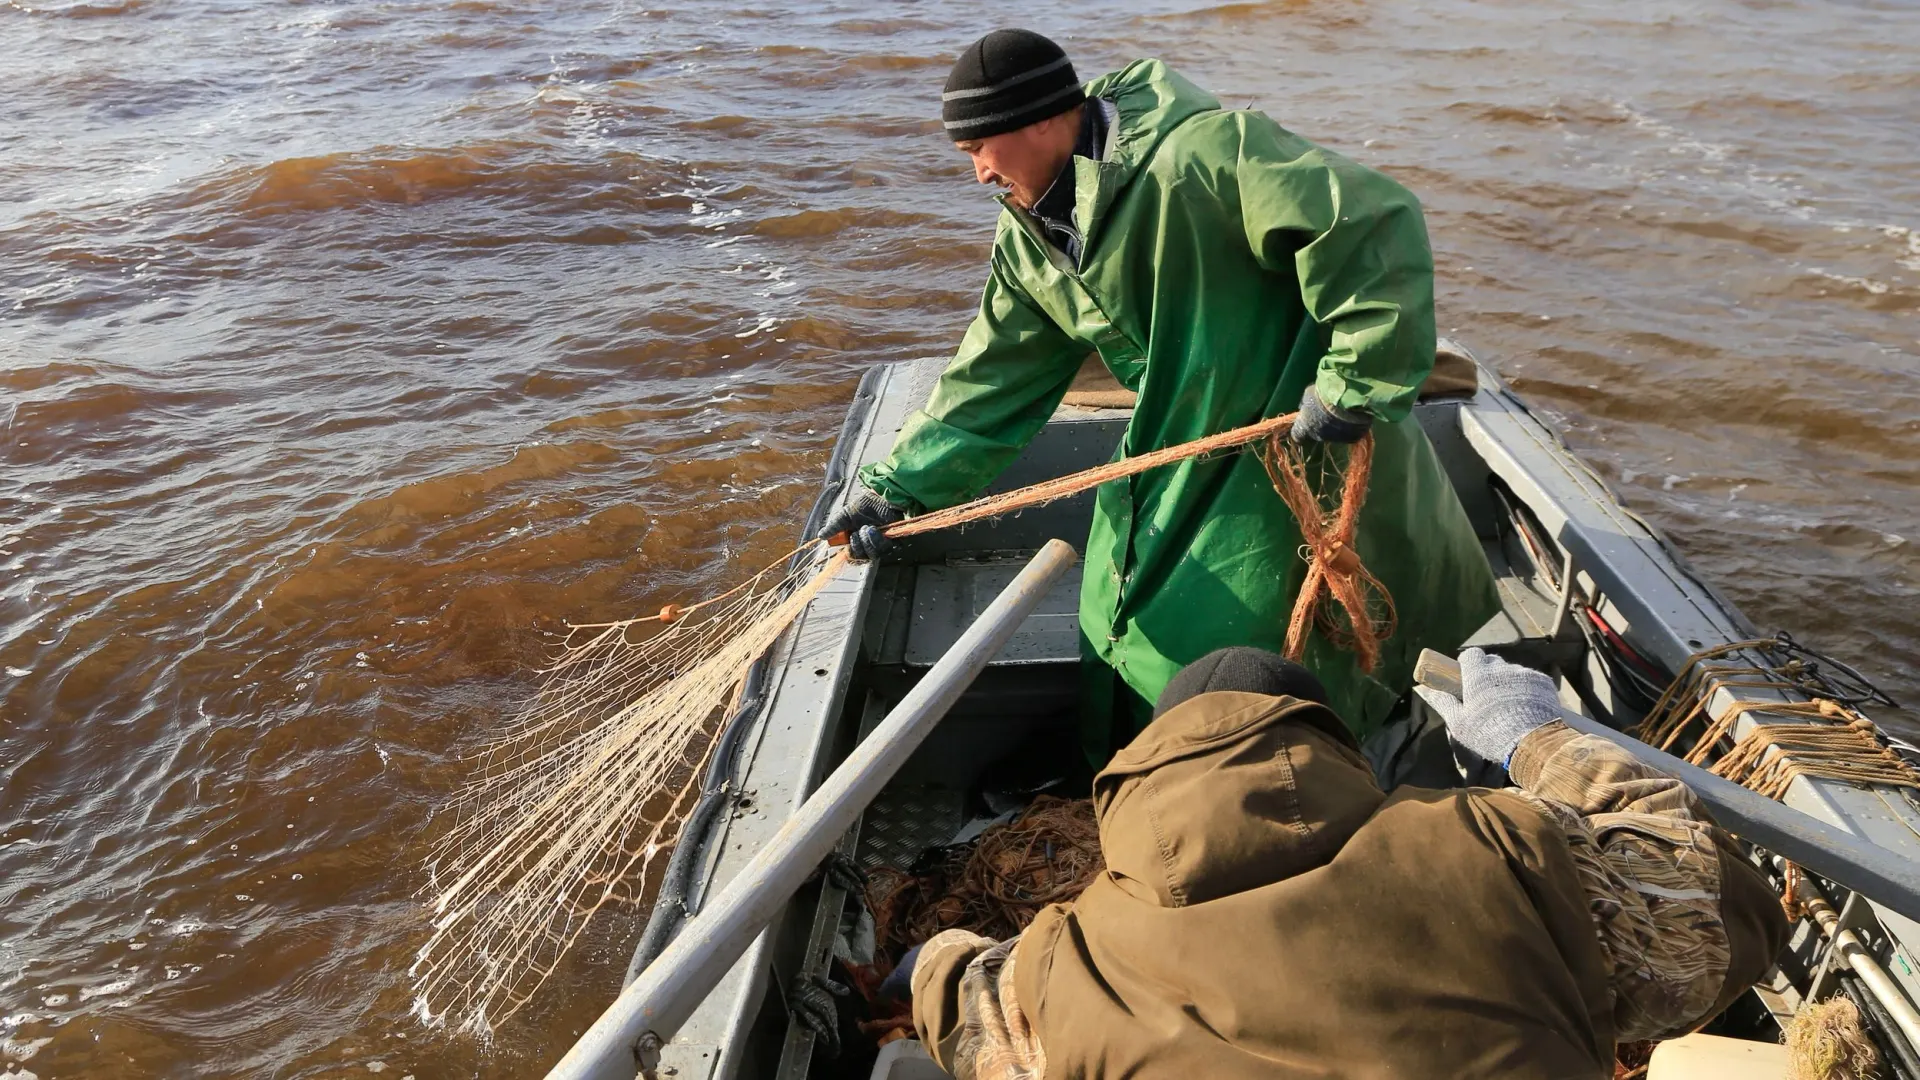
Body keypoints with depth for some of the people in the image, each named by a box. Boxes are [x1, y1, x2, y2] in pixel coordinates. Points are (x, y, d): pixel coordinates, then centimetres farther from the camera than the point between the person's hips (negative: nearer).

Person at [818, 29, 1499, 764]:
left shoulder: (1197, 152, -26)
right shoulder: (1031, 234, 2)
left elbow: (1376, 226, -28)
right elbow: (994, 376, 6)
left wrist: (1354, 385, -25)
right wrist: (898, 486, 0)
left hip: (1301, 438, -8)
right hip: (1183, 444, 8)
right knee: (1128, 628, 13)